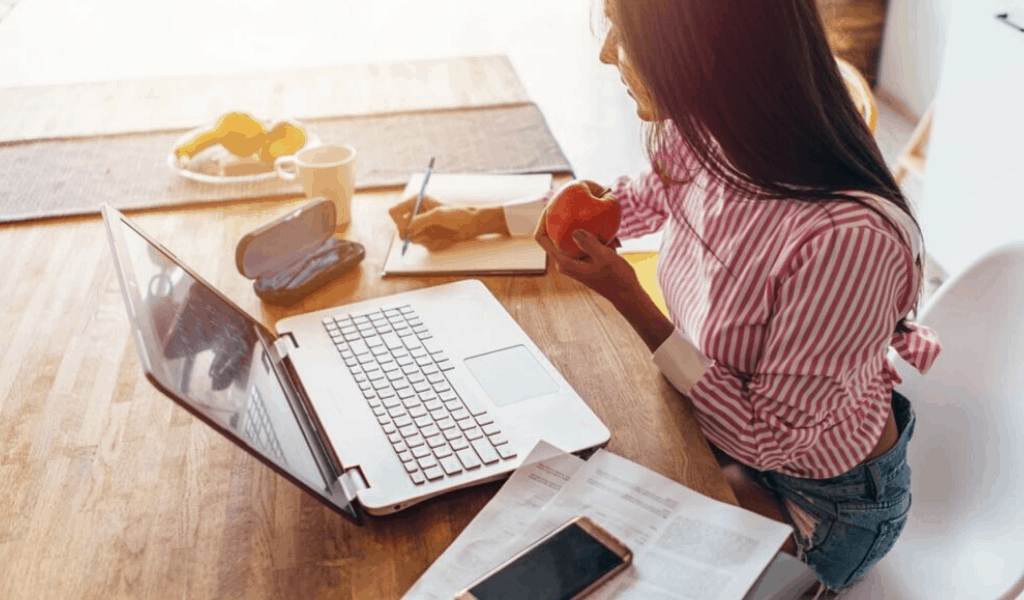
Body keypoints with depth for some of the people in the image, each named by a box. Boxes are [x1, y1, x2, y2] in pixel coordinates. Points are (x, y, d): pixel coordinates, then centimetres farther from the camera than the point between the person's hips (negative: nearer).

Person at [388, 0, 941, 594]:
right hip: (723, 419, 5)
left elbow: (769, 436, -27)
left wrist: (628, 298, -30)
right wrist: (475, 221, 9)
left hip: (822, 500, -5)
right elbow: (643, 200, 5)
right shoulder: (705, 136, -19)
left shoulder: (848, 237, -40)